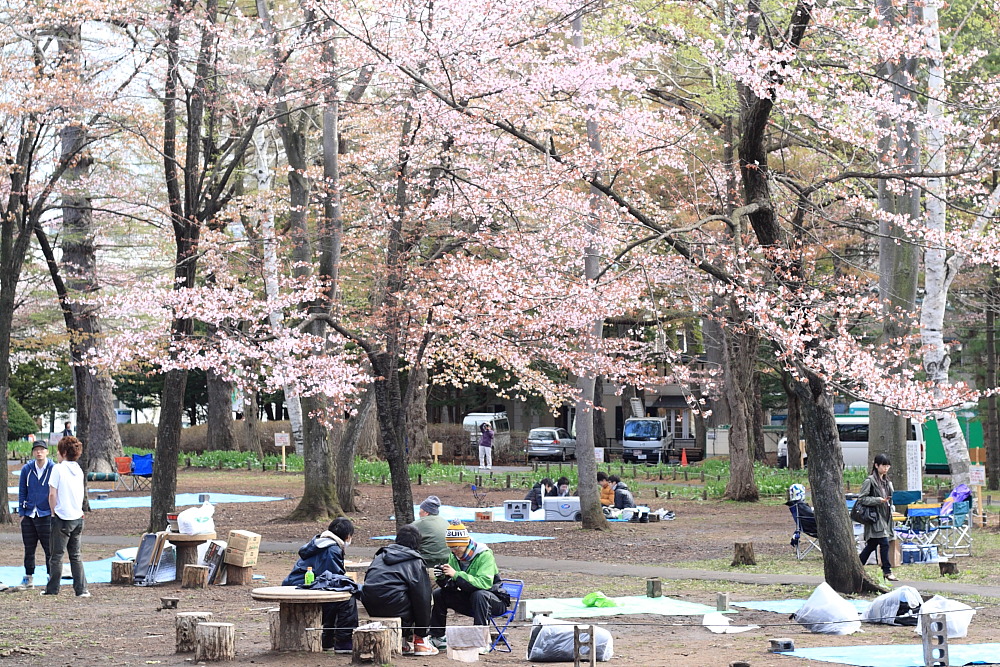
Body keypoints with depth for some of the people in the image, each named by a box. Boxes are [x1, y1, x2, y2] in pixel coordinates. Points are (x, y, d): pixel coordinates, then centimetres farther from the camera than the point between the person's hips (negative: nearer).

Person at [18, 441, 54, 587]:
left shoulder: (53, 469, -4)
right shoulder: (27, 469, 4)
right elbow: (22, 492, 10)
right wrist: (22, 513, 6)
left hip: (46, 515, -3)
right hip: (29, 515, 3)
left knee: (49, 548, -1)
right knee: (29, 548, 10)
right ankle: (28, 577, 19)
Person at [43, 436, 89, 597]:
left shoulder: (58, 469, -8)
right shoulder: (78, 470, 10)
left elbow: (52, 494, -11)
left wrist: (53, 512, 0)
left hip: (62, 517, -6)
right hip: (77, 517, 6)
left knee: (56, 555, 3)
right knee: (75, 555, 11)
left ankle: (53, 589, 8)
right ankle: (82, 589, 4)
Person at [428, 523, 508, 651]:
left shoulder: (484, 555, -21)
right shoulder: (454, 557, 0)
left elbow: (485, 583, -35)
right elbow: (452, 586, -3)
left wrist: (456, 574, -39)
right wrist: (443, 579, -26)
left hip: (494, 600, -6)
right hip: (468, 599, 7)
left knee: (479, 595, -38)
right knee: (438, 594, -5)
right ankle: (437, 638, 3)